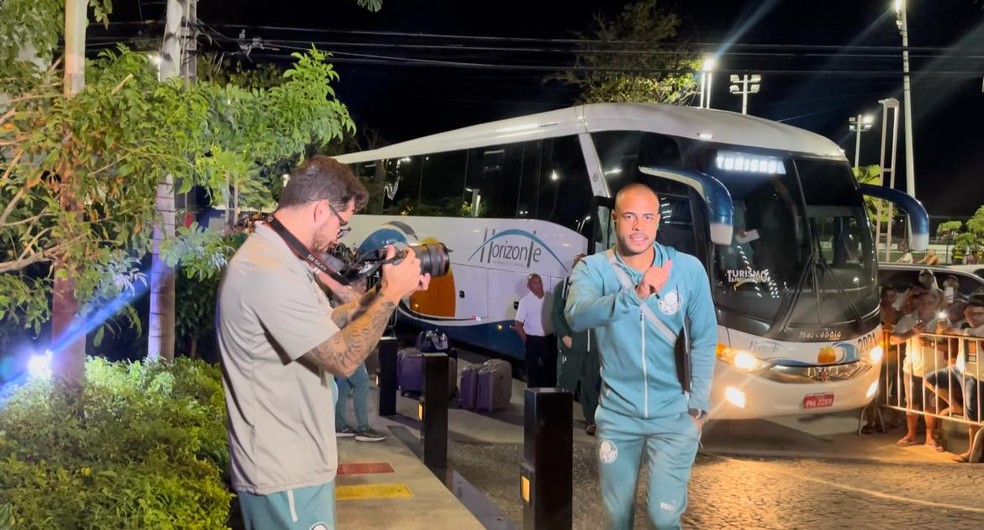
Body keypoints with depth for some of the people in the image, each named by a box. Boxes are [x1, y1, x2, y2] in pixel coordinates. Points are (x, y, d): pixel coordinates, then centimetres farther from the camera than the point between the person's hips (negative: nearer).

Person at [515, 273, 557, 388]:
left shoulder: (551, 297, 0)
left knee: (551, 368, 9)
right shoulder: (525, 301, -8)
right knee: (533, 369, 6)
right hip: (533, 340, -3)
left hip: (550, 339, 3)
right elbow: (518, 325, -6)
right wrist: (527, 342, -6)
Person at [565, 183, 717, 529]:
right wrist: (635, 295, -42)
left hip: (674, 414, -1)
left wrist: (697, 405, -4)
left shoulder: (688, 269, -6)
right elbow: (576, 316, -29)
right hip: (618, 415, 1)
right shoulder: (593, 268, -9)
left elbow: (704, 339, 0)